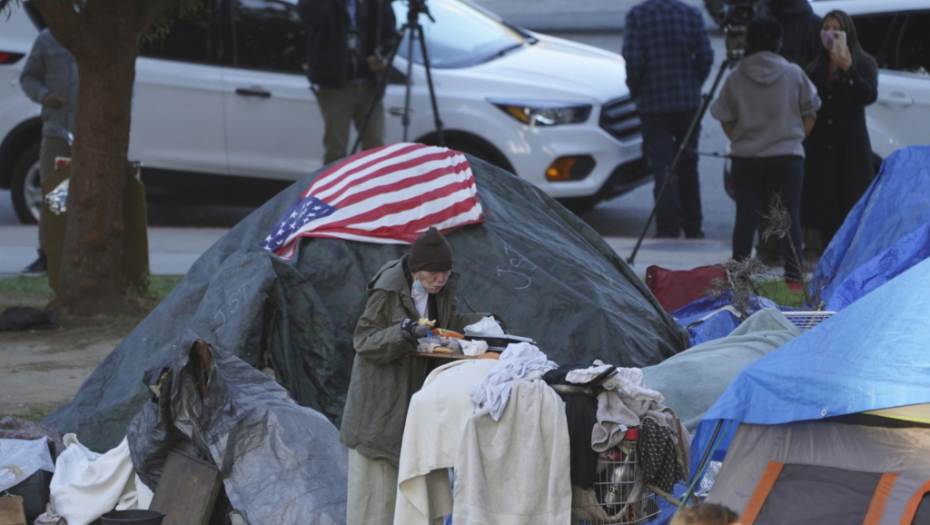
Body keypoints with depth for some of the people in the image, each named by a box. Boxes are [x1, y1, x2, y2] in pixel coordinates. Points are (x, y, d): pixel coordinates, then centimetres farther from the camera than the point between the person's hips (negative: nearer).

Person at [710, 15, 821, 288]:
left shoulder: (735, 79, -2)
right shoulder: (794, 75, -2)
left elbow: (726, 121, 4)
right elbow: (810, 114, 6)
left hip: (745, 160, 1)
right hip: (787, 157, -1)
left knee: (745, 217, 5)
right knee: (789, 217, 3)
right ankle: (794, 278, 0)